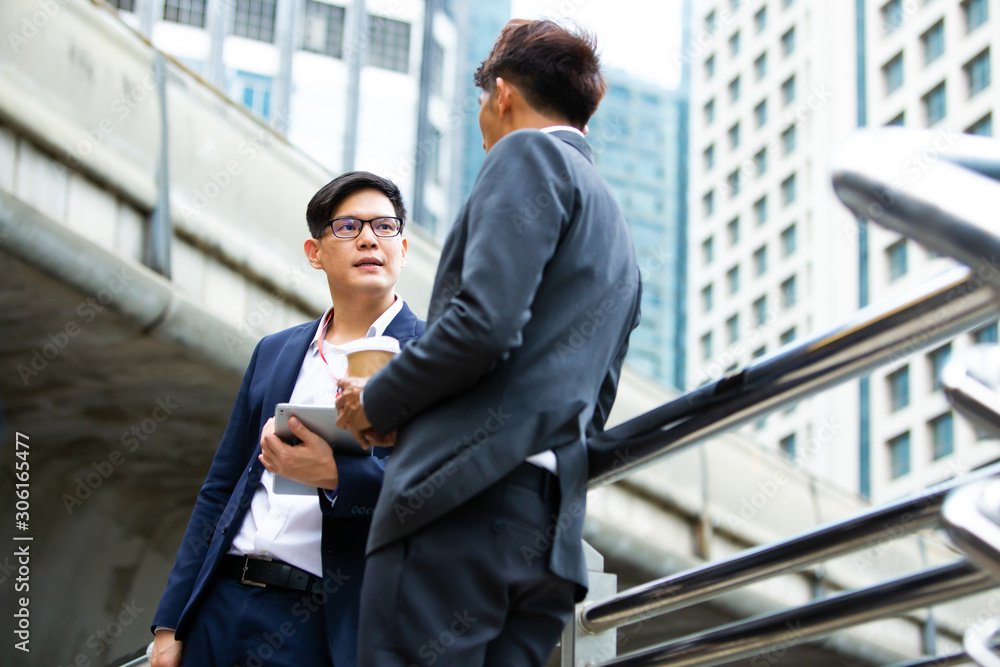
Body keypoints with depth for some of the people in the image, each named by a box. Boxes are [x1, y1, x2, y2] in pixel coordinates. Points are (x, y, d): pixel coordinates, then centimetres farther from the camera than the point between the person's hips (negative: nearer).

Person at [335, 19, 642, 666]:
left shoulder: (528, 154, 2)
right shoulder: (619, 238, 29)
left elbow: (483, 321, -14)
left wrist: (377, 402, 1)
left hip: (468, 501, -9)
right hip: (549, 533, 9)